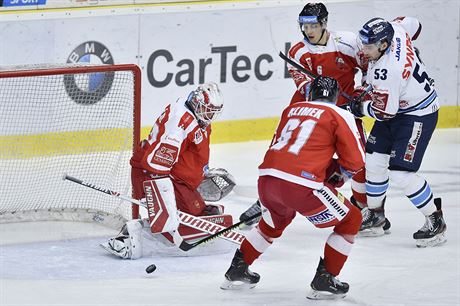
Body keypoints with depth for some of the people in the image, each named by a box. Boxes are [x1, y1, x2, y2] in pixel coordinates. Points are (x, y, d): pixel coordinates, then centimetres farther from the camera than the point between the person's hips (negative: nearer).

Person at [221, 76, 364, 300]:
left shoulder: (291, 109, 23)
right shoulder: (340, 116, 7)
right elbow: (355, 161, 4)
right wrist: (335, 174, 25)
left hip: (267, 177, 6)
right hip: (301, 184, -6)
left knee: (275, 220, 37)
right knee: (350, 220, 13)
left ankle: (237, 271, 37)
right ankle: (324, 280, 9)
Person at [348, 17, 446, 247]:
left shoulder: (387, 71, -35)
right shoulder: (395, 30, -13)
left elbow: (385, 111, -26)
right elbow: (413, 24, 11)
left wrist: (361, 107, -7)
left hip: (418, 115, -10)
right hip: (398, 108, 10)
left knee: (400, 172, -14)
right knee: (373, 160, 10)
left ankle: (435, 222, 0)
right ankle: (374, 217, 26)